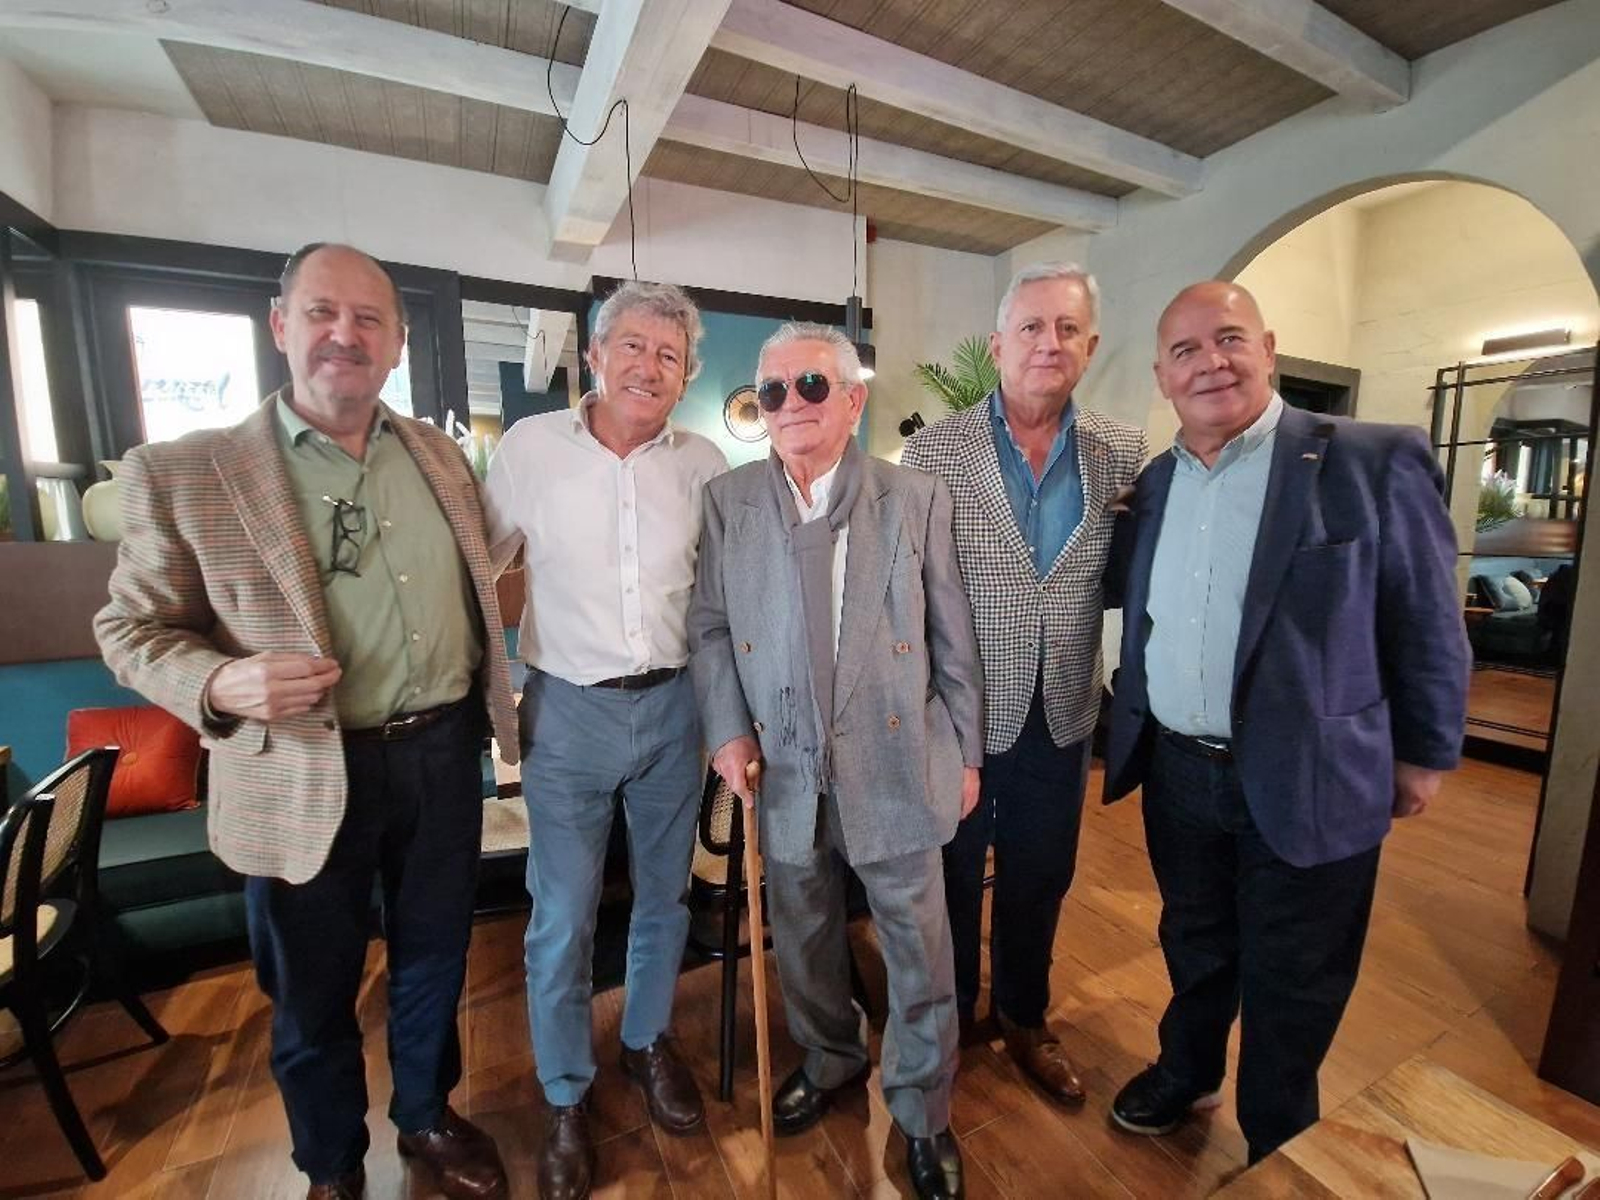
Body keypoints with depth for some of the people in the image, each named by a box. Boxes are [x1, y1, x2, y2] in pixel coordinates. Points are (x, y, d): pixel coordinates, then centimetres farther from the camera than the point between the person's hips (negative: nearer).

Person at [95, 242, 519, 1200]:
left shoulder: (442, 455, 4)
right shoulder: (181, 473, -8)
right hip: (304, 779, -3)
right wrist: (220, 685, -22)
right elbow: (131, 627, -2)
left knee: (434, 959, 22)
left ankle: (427, 1115, 50)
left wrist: (488, 707, 5)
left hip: (443, 753, 3)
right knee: (314, 994, 19)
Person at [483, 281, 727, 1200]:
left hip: (673, 707, 2)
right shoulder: (529, 445, -5)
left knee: (666, 895, 18)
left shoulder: (705, 463, -1)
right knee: (563, 919, 9)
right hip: (569, 711, -1)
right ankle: (567, 1098, 35)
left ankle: (649, 1042, 45)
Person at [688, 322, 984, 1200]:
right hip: (785, 766, 2)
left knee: (919, 946, 13)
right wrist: (727, 728, -8)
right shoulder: (726, 501, 0)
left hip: (895, 762, -1)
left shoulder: (917, 499, -4)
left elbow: (953, 636, -1)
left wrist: (966, 750, 2)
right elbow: (709, 625, 3)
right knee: (801, 936, 22)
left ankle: (923, 1113, 40)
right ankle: (830, 1060, 51)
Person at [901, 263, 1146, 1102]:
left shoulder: (1124, 453, 0)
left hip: (1061, 715, 3)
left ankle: (1024, 1017, 48)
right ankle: (951, 1017, 44)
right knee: (952, 877, 17)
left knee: (1039, 882, 21)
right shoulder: (931, 451, -9)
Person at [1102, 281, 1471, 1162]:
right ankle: (1186, 1071, 50)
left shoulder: (1375, 461, -11)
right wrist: (1134, 731, 12)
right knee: (1193, 946, 24)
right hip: (1176, 772, 4)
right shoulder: (1153, 483, 2)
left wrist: (1425, 756, 1)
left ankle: (1278, 1148, 42)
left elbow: (1427, 627, -5)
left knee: (1289, 986, 16)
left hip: (1307, 782, -3)